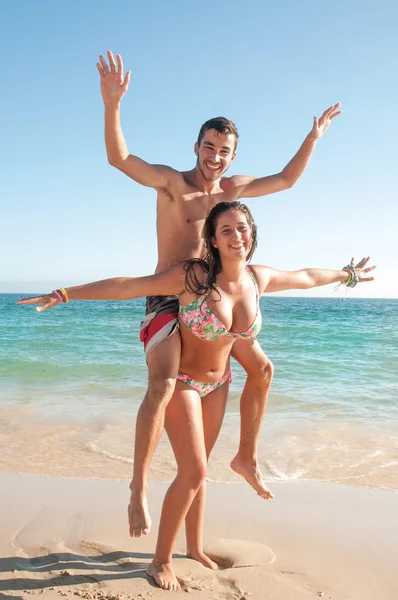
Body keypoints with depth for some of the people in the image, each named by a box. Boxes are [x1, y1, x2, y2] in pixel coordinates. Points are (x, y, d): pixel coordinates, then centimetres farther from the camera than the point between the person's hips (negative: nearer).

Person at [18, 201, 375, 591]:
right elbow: (127, 286, -26)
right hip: (180, 380, -5)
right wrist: (64, 294, -28)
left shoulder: (259, 279, -10)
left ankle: (194, 548, 35)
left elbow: (305, 277, 9)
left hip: (217, 383, 5)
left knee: (195, 470, 17)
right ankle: (161, 560, 11)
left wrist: (346, 274, 25)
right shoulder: (193, 275, -26)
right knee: (194, 473, -9)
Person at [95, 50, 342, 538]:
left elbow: (286, 180, 21)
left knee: (261, 369, 11)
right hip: (166, 300, -7)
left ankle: (246, 457, 26)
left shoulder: (232, 188, 9)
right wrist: (112, 104, -39)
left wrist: (314, 137, 18)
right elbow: (119, 158, -25)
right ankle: (139, 486, -11)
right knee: (162, 384, -27)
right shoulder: (171, 182, -9)